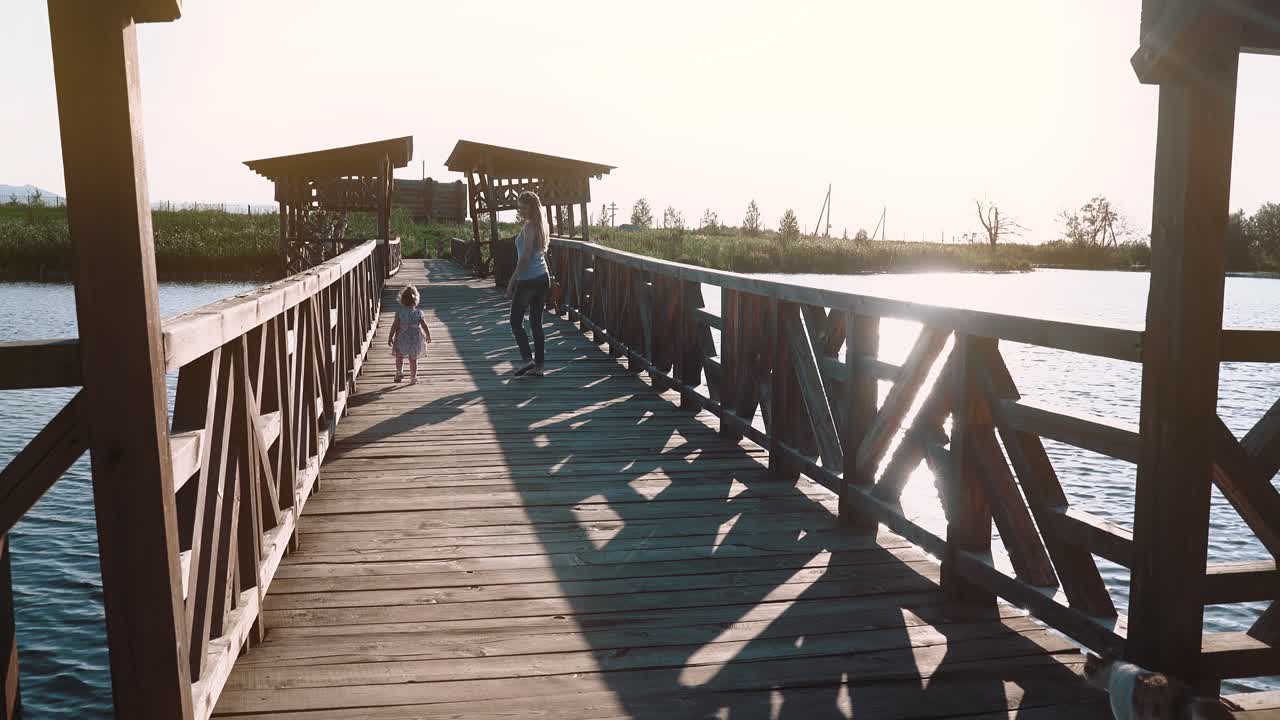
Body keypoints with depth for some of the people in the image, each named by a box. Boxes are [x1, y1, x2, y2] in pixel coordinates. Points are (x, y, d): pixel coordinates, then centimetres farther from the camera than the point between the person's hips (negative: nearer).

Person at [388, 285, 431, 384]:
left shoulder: (399, 311, -11)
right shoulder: (418, 313, -8)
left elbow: (394, 326, -9)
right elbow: (425, 326, -4)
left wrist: (390, 337, 0)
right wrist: (428, 336, 11)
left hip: (402, 339, -1)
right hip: (415, 339, 1)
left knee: (399, 356, 21)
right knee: (413, 359, 12)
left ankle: (399, 372, 9)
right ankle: (413, 378, 17)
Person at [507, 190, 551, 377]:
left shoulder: (529, 226, -14)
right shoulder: (541, 225, 12)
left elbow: (525, 258, -18)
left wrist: (512, 282, -13)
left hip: (528, 280, -8)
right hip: (543, 277, 8)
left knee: (516, 321, 2)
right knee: (537, 322, 10)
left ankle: (527, 359, -8)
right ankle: (539, 365, 11)